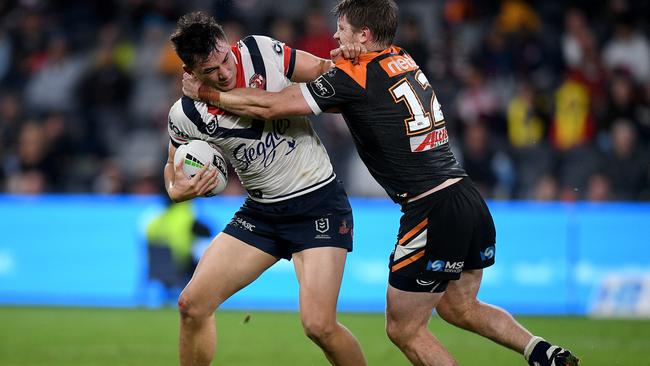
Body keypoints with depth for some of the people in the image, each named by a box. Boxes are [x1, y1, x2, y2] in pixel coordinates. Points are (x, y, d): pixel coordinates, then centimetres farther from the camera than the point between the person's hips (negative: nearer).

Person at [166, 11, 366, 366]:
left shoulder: (263, 52, -15)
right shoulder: (185, 116, -9)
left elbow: (322, 71, -1)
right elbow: (174, 167, 9)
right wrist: (176, 190, -14)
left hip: (319, 201, -4)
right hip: (261, 213, 4)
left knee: (319, 326, -17)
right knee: (192, 304, -2)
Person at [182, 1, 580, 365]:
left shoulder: (355, 76, -9)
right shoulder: (404, 61, 14)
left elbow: (271, 106, -8)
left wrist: (207, 93, 5)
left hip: (432, 211, -8)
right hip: (468, 198, 8)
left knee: (404, 330, 6)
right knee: (458, 307, 26)